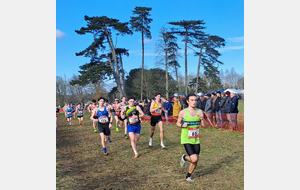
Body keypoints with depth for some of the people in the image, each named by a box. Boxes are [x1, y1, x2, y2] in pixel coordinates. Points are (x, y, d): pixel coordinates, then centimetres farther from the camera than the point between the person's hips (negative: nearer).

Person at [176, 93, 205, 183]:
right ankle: (184, 157, 17)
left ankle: (188, 176, 32)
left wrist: (202, 119, -18)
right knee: (194, 159, -17)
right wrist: (182, 125, -17)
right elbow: (177, 123, 4)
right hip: (186, 140, -4)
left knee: (195, 161, 9)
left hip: (196, 140, 4)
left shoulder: (199, 111, 0)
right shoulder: (183, 112, -9)